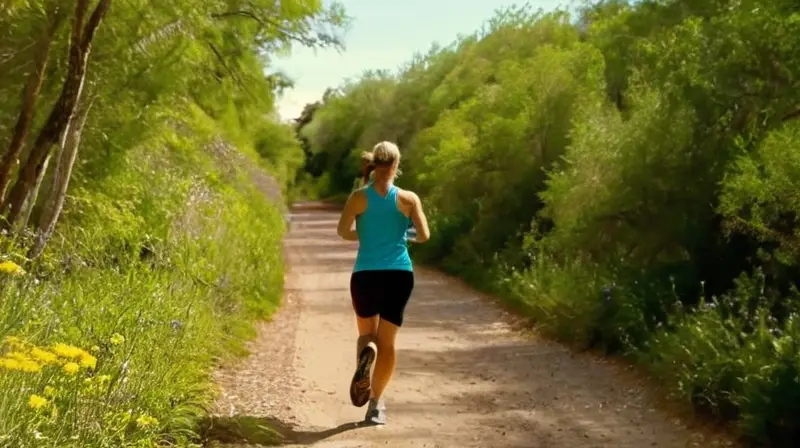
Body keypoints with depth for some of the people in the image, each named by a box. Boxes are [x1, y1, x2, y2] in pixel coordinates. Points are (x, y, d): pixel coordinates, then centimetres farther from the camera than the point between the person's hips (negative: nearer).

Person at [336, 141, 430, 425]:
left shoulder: (359, 197, -2)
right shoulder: (408, 198, -1)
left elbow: (343, 231, -11)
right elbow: (424, 236, -4)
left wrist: (365, 237, 9)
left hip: (366, 274, 0)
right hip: (399, 274, 0)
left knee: (367, 334, 20)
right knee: (387, 342, 8)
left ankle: (365, 354, -16)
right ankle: (375, 404, 3)